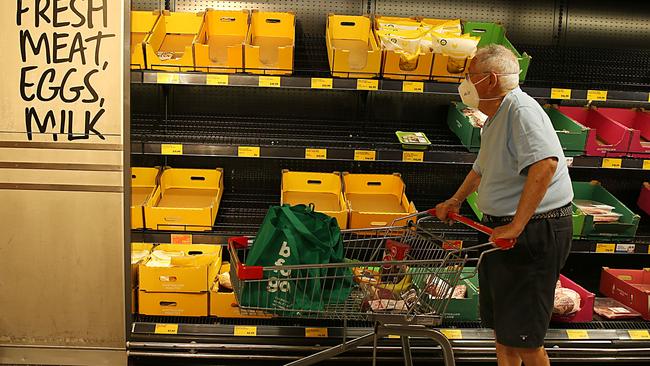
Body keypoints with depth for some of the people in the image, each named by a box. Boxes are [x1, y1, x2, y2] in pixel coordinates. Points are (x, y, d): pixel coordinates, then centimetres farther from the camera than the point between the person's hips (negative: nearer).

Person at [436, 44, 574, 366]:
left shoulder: (521, 110, -20)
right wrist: (456, 200, 35)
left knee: (521, 337, -4)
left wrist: (516, 226, -34)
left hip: (534, 230, -10)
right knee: (499, 323, 20)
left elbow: (545, 164, -35)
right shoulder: (495, 119, 13)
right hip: (503, 230, 10)